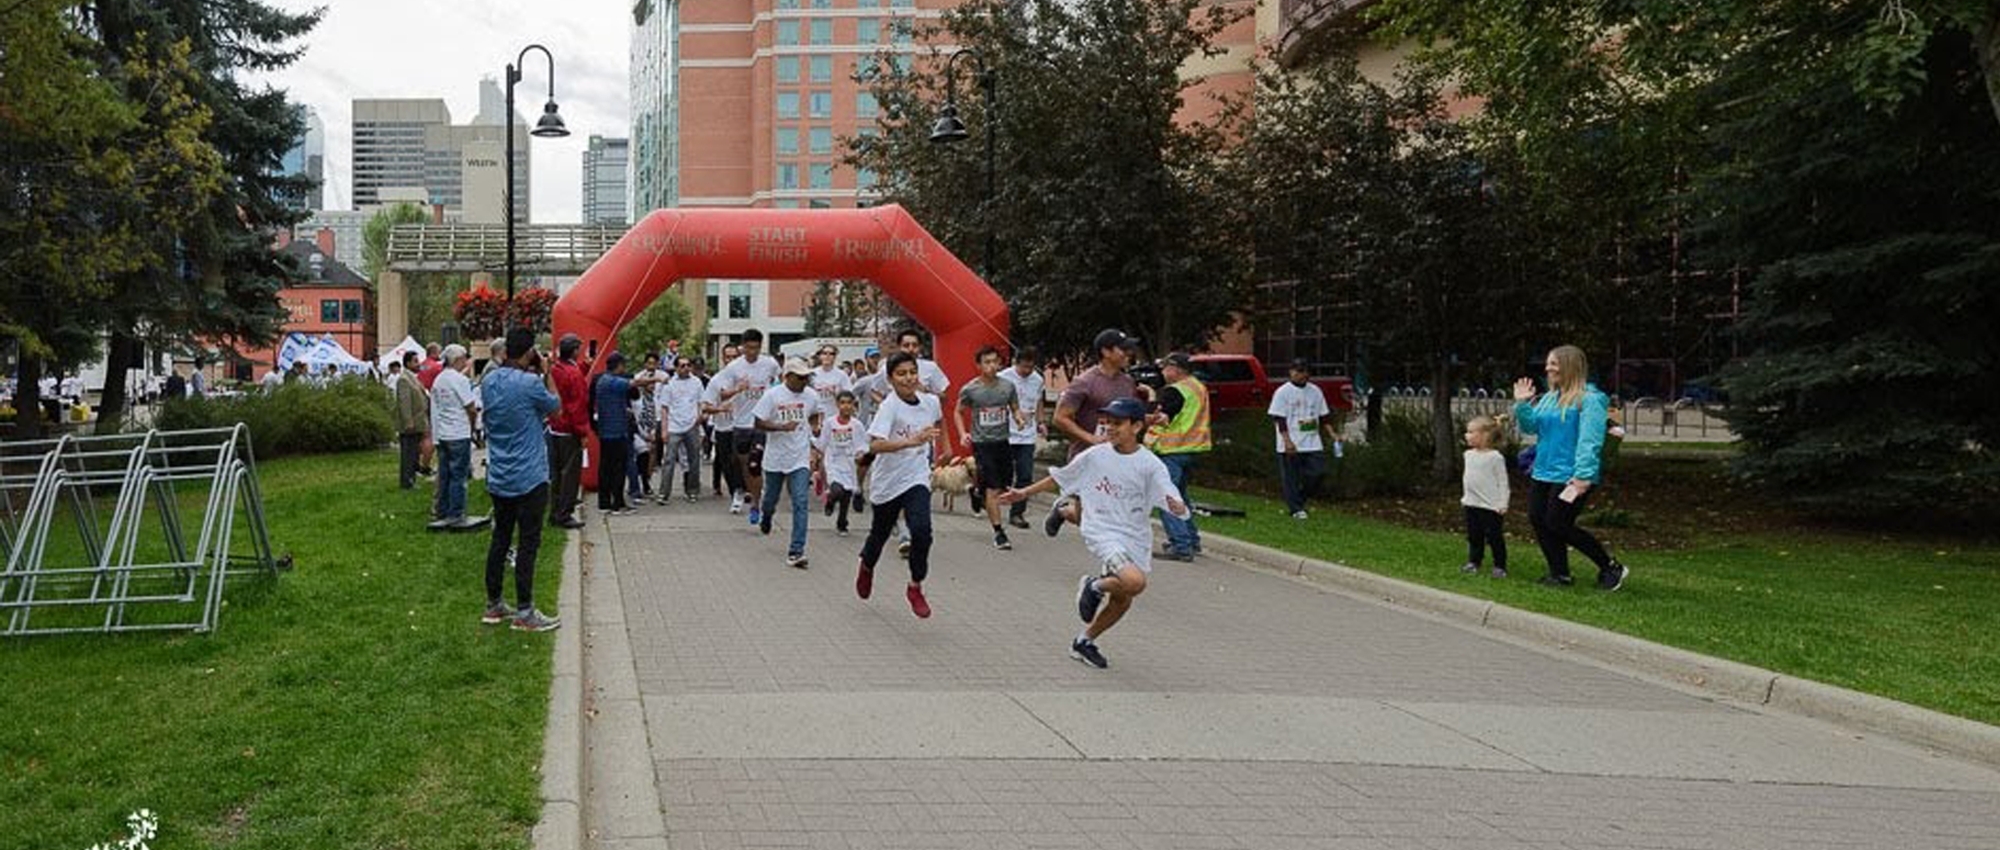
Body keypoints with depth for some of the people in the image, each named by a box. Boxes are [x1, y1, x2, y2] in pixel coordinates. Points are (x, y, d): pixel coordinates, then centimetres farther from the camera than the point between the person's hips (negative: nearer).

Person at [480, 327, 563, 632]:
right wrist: (546, 373, 6)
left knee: (500, 538, 14)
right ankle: (524, 612, 1)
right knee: (528, 543, -2)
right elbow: (555, 406, -2)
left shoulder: (490, 381, 4)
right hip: (528, 478, -7)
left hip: (498, 477, 7)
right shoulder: (530, 383, -17)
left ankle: (493, 605, 21)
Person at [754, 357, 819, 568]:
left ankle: (796, 551, -11)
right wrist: (782, 427, -23)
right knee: (771, 498, 17)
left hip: (800, 458, 1)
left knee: (800, 503, -11)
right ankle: (765, 514, 56)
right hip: (775, 457, -1)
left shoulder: (811, 396, 1)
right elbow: (758, 423, -11)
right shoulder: (772, 395, -10)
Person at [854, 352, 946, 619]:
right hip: (887, 481, -2)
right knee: (880, 533, 18)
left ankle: (916, 587, 1)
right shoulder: (889, 406, -21)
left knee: (921, 530, -19)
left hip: (916, 479, 2)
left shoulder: (930, 402, -5)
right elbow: (875, 445, -36)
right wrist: (912, 441, -47)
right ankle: (866, 567, 52)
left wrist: (942, 449, 29)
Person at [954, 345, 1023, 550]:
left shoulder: (1007, 386, 1)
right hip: (982, 443, -4)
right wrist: (963, 433, -7)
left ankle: (978, 491, 42)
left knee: (1006, 484, 10)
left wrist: (1018, 418, -11)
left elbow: (1015, 409, 12)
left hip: (1003, 441, 4)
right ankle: (998, 532, -1)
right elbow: (958, 412, 7)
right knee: (993, 488, -8)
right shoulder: (970, 389, -6)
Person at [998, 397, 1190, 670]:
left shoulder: (1150, 465, -6)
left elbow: (1175, 505, -14)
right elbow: (1058, 479, 12)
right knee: (1134, 581, -28)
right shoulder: (1094, 456, -3)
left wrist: (1177, 507, -37)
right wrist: (1024, 493, 15)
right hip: (1101, 531, -3)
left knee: (1122, 601, 12)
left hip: (1135, 539, 3)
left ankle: (1084, 641, 34)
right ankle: (1094, 586, 3)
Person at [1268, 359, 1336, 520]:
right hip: (1291, 445, -5)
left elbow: (1323, 417, 17)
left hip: (1313, 444, 5)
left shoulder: (1315, 391, 12)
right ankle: (1296, 509, 9)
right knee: (1291, 478, -1)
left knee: (1317, 473, -3)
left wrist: (1331, 434, 6)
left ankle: (1299, 500, 17)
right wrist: (1287, 441, -18)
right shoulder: (1283, 392, -5)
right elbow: (1279, 419, -10)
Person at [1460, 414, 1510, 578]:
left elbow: (1503, 482, -11)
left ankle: (1500, 566, 9)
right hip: (1472, 503, 7)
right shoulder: (1469, 455, 8)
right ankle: (1473, 561, 23)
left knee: (1494, 537, 0)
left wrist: (1503, 503, -15)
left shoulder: (1495, 457, -13)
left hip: (1490, 505, -7)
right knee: (1474, 536, 13)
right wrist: (1466, 497, 18)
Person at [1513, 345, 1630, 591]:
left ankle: (1611, 568, 5)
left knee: (1557, 524, -9)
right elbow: (1531, 426, 14)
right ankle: (1559, 574, 19)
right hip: (1542, 473, 9)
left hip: (1570, 477, -9)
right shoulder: (1548, 398, 13)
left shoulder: (1590, 399, -12)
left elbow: (1590, 441, -19)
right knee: (1537, 521, 6)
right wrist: (1522, 404, -2)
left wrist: (1583, 476, -25)